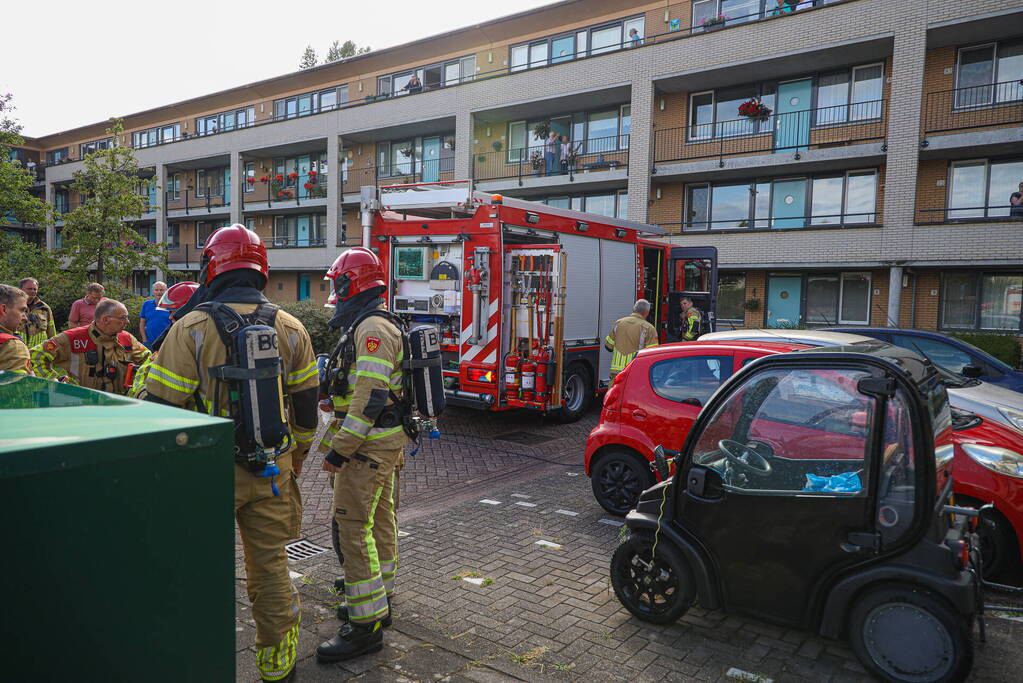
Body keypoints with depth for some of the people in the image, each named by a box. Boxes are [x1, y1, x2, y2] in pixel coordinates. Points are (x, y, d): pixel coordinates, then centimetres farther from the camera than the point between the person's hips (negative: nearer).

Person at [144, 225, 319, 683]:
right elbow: (306, 405, 7)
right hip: (272, 473, 3)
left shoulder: (191, 328, -10)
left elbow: (163, 407, -9)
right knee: (271, 566, 15)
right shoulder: (290, 328, 1)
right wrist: (295, 459, 20)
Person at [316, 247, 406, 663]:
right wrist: (339, 441, 21)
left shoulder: (372, 328, -18)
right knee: (379, 521, 17)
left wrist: (339, 450, -23)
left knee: (353, 527, -8)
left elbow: (370, 398, -25)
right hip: (384, 442, 11)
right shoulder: (373, 325, 17)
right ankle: (379, 602, 30)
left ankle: (366, 625, -2)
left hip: (369, 443, -11)